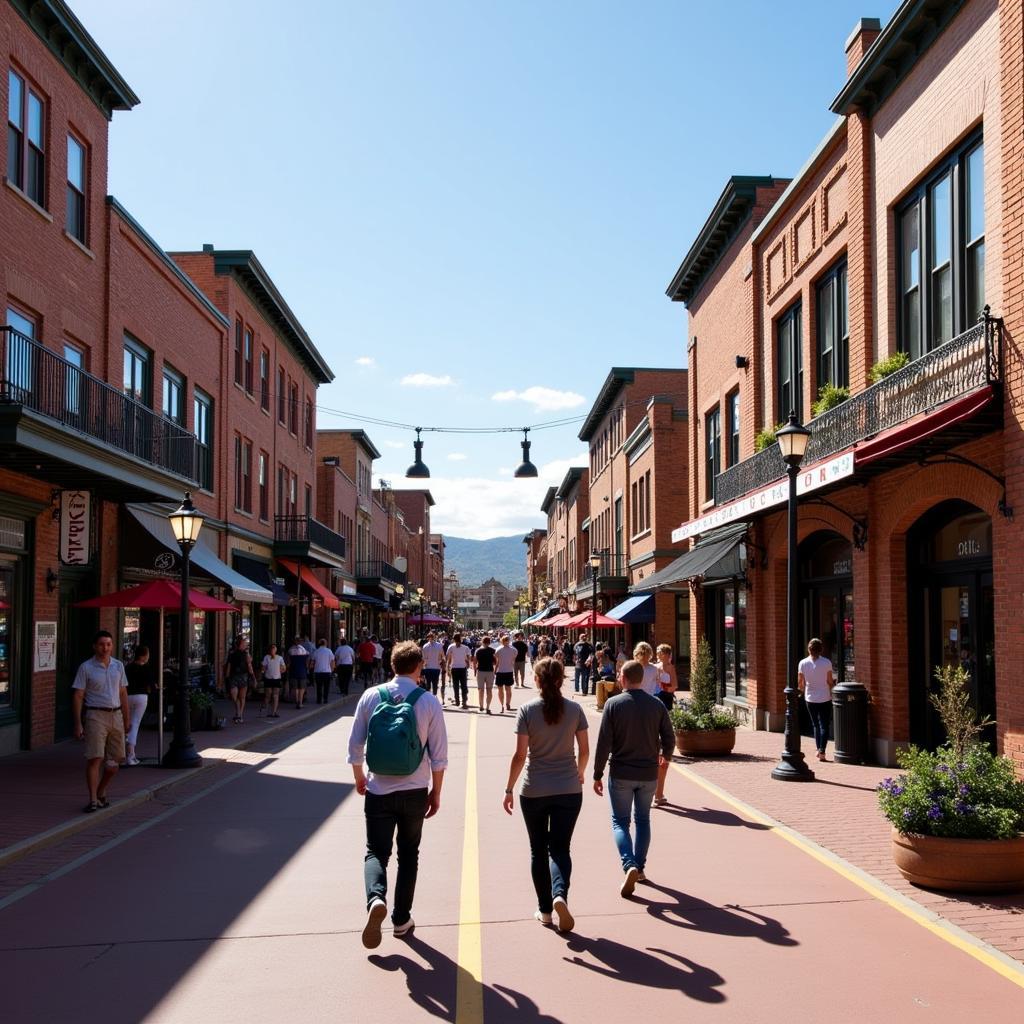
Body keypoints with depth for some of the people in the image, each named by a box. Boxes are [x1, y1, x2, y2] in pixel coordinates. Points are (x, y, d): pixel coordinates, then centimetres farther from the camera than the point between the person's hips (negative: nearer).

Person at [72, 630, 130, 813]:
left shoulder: (118, 665, 9)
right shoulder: (86, 667, -4)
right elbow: (78, 696, -5)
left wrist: (126, 719, 12)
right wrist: (78, 724, -10)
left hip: (116, 716, 5)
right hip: (96, 716, -5)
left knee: (115, 759, 8)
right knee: (94, 759, -9)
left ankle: (101, 793, 27)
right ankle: (93, 800, -5)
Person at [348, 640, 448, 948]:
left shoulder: (371, 696, -5)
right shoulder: (429, 702, -7)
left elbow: (355, 743, 0)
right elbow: (439, 755, -5)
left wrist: (359, 777, 18)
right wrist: (435, 792, 8)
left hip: (378, 790, 0)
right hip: (414, 792, 0)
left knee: (376, 851, 7)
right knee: (408, 854, 16)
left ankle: (376, 898, -21)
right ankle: (401, 919, 20)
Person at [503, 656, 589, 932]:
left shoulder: (527, 710, -9)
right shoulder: (575, 710, -2)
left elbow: (520, 755, -9)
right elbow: (584, 751, 3)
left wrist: (509, 789, 0)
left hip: (534, 792, -1)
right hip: (569, 790, 1)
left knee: (538, 850, 14)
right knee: (560, 848, 8)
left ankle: (545, 909, 20)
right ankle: (560, 894, -19)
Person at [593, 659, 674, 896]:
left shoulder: (613, 704, -11)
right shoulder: (657, 705, -3)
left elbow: (604, 743, -11)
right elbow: (669, 738, 0)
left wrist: (597, 774, -2)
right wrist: (665, 755, 23)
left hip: (621, 774, -3)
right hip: (648, 774, 3)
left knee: (620, 821, 7)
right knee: (643, 820, 18)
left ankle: (629, 865, -12)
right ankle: (640, 867, 22)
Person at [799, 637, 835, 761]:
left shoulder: (803, 663, -6)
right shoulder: (826, 662, -11)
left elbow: (800, 682, 0)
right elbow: (830, 681, -7)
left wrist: (802, 690, 20)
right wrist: (830, 691, 14)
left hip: (810, 698, 2)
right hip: (825, 698, -2)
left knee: (815, 724, 17)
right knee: (824, 725, 4)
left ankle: (819, 749, 17)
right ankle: (822, 751, -6)